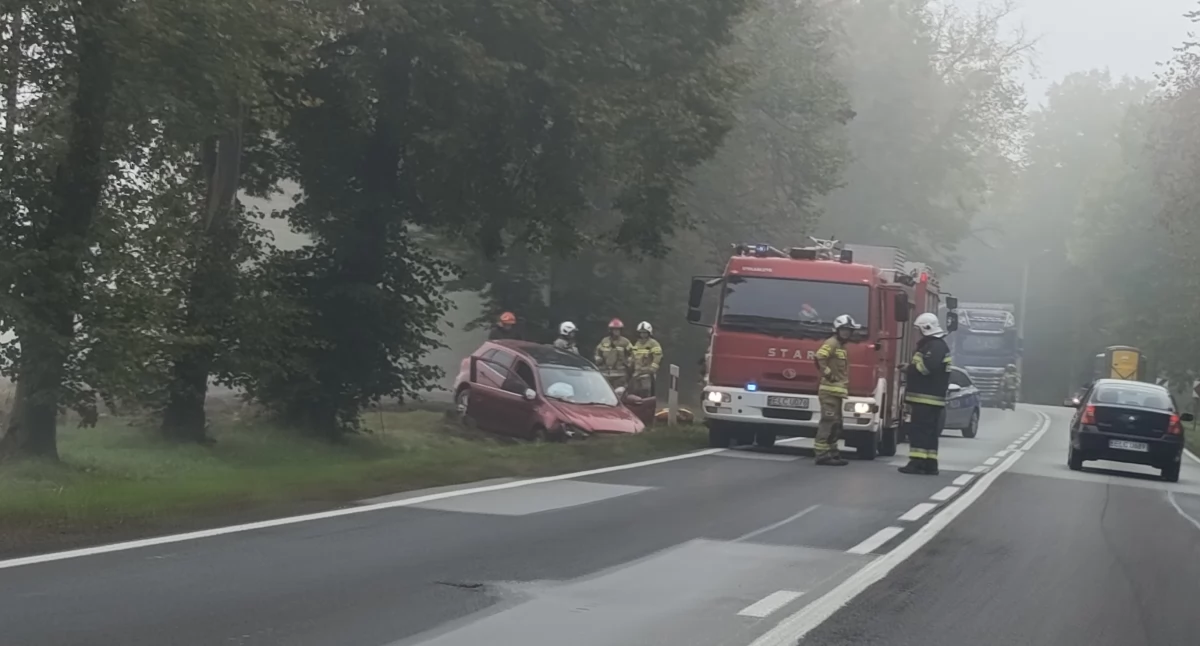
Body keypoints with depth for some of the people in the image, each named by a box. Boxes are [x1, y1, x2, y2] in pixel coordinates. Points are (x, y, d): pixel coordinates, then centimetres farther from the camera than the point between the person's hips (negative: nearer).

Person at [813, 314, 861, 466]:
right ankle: (822, 455, -16)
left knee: (835, 424, 12)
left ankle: (831, 453, 17)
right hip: (830, 390, -10)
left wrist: (845, 387, 19)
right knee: (828, 421, -14)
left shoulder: (841, 346, 20)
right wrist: (828, 374, -21)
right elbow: (819, 357, -27)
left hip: (837, 390, 10)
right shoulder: (832, 343, -10)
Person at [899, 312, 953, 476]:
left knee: (919, 430, -12)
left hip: (925, 398, -11)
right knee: (928, 431, 11)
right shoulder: (931, 345, 21)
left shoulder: (936, 346, -14)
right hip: (928, 398, 11)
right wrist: (911, 368, 8)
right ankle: (929, 464, 13)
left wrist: (909, 370, -10)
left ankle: (918, 463, -15)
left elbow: (926, 367, -27)